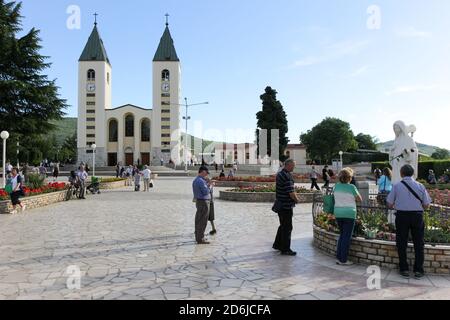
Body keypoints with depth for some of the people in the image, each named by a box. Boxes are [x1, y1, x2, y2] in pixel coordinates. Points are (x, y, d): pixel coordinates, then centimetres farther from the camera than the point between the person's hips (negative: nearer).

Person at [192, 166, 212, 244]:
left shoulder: (195, 180, 12)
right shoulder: (201, 181, -20)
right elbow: (206, 192, -22)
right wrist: (209, 186, -4)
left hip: (198, 201, 10)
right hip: (204, 202, -10)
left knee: (198, 220, 14)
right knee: (203, 221, -6)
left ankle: (198, 237, 22)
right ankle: (200, 239, -4)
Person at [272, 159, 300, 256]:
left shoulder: (280, 174, 11)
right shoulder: (287, 176, -21)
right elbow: (291, 193, -24)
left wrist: (294, 196, 8)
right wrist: (297, 200, -5)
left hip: (281, 204, 10)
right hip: (286, 206, -10)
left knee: (283, 226, 21)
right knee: (287, 227, -1)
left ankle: (277, 244, 31)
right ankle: (285, 249, 7)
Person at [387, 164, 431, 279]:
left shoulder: (397, 186, -4)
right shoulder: (420, 186, 0)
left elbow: (389, 204, -3)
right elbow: (426, 205, 3)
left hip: (401, 215, -1)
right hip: (417, 215, 1)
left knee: (402, 243, 9)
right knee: (418, 243, 11)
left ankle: (404, 270, 14)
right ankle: (418, 271, 14)